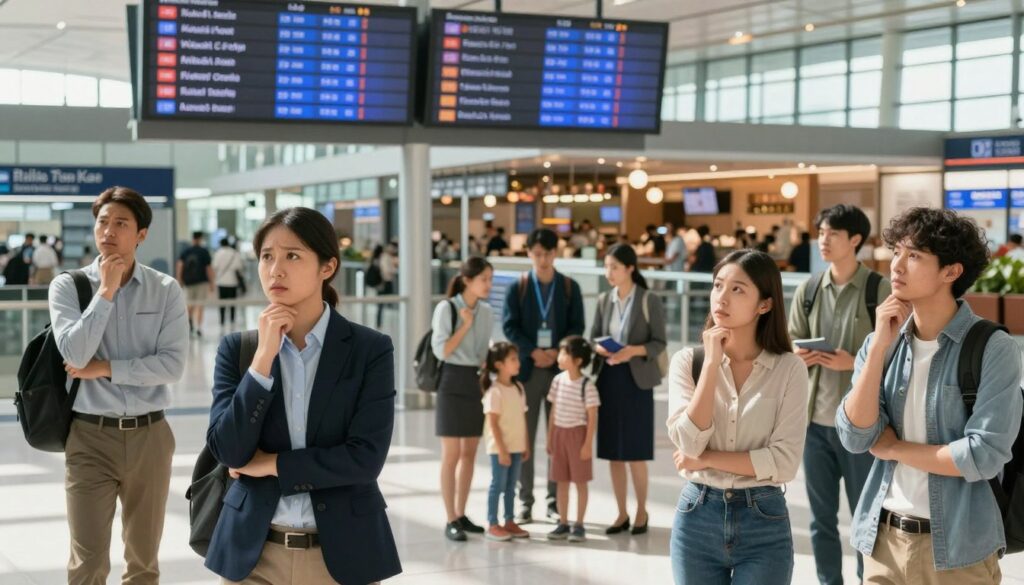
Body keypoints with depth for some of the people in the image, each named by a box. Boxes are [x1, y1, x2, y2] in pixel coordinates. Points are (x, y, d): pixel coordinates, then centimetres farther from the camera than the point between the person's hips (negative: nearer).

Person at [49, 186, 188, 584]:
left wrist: (106, 368, -13)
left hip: (149, 436, 1)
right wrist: (106, 291, -15)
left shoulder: (166, 291, -1)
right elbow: (75, 356, -17)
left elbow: (173, 365, -10)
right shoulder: (67, 286, -2)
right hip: (90, 436, -1)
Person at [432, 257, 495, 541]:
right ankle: (451, 521, 2)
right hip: (453, 382, -6)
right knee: (452, 455, -4)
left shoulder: (486, 312, 8)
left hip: (477, 382, 6)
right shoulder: (447, 308, -9)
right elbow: (441, 350, -14)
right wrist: (465, 325, -15)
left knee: (469, 453, 10)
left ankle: (461, 514, 20)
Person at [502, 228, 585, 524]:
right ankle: (525, 501, 9)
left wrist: (557, 351, -12)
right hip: (526, 368, 0)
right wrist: (533, 351, -12)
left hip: (561, 368, 1)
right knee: (524, 438, 2)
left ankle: (555, 500, 10)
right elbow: (509, 326, 0)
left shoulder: (569, 287, 6)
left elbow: (577, 326, 3)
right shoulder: (517, 287, 4)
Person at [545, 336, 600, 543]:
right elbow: (553, 411, 10)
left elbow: (592, 417, -11)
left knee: (580, 481, 3)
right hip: (559, 434, 5)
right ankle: (563, 524, 17)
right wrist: (550, 438, 10)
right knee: (561, 481, 9)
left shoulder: (586, 386, -13)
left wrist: (588, 443, -13)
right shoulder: (558, 380, 4)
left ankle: (579, 525, 9)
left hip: (577, 434, -5)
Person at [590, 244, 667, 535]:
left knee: (635, 452, 0)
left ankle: (641, 511, 16)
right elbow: (593, 336, 11)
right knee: (613, 451, 6)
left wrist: (634, 350, -22)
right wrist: (598, 348, -11)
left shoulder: (650, 301, -6)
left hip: (636, 379, -4)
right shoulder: (604, 300, 7)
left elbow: (660, 342, -6)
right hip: (608, 378, 4)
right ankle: (622, 513, 16)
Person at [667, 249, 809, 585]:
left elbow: (785, 462, -13)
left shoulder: (789, 369, -5)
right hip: (697, 519, 2)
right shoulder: (688, 361, -1)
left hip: (764, 523, -2)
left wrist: (706, 459, -12)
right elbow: (689, 445, -14)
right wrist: (712, 362, -14)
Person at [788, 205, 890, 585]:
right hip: (815, 419, 4)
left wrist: (854, 362, -18)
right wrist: (798, 356, -8)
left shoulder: (880, 290, -5)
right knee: (822, 517, 12)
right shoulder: (807, 290, 6)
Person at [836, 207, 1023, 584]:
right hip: (883, 539, 4)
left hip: (959, 548, -4)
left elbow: (984, 456, -19)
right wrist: (880, 346, -13)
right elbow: (855, 438, -8)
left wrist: (894, 447, -8)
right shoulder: (879, 343, 2)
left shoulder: (993, 348, -11)